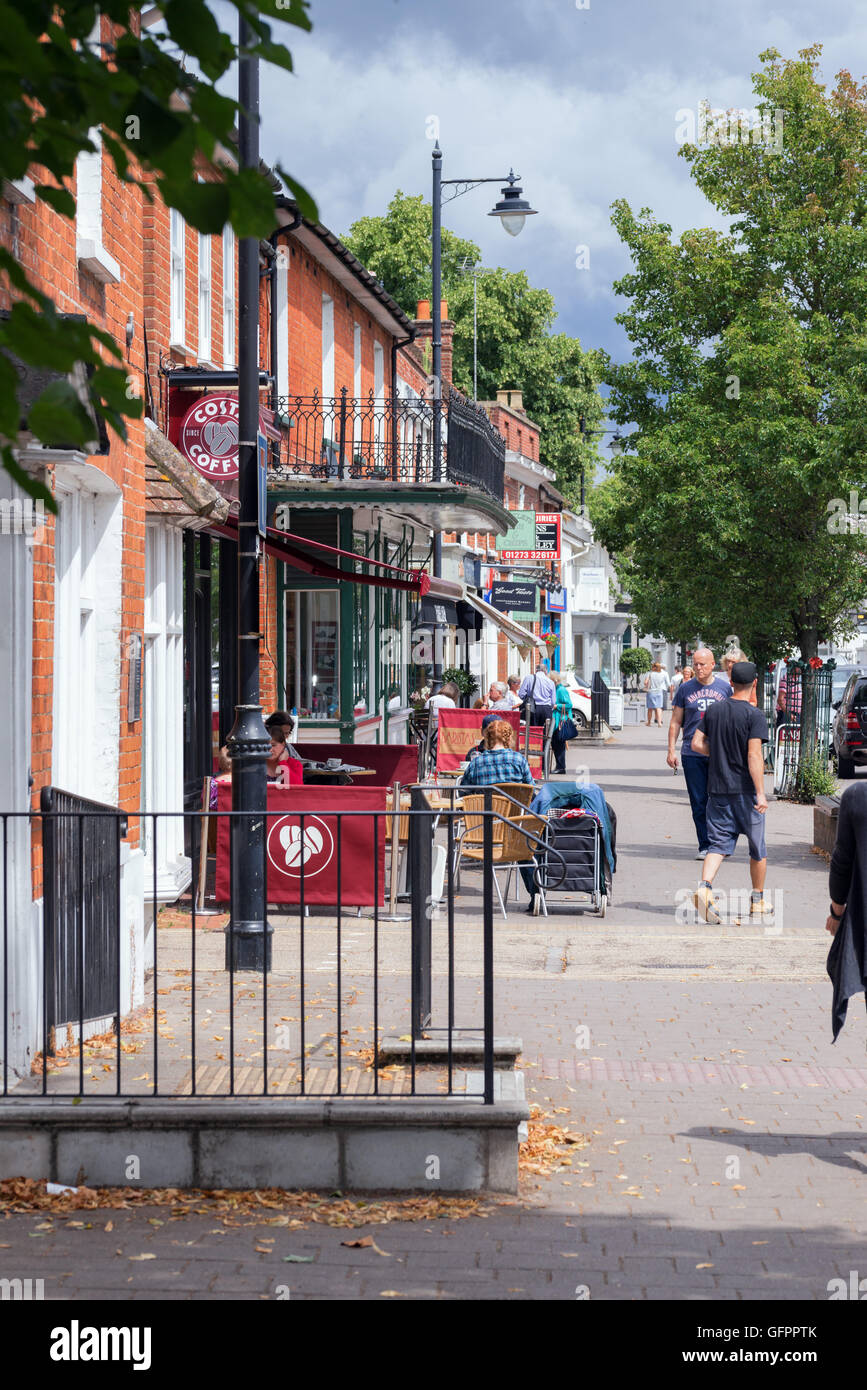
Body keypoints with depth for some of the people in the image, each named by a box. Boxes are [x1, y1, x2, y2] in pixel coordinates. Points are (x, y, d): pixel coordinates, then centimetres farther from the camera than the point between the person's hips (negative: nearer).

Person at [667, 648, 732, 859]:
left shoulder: (724, 688, 7)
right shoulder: (685, 689, 6)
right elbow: (675, 722, 10)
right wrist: (671, 750, 3)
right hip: (692, 753, 0)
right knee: (699, 802, 1)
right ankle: (704, 845, 8)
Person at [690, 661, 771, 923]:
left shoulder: (713, 711, 5)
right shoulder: (754, 715, -11)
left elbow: (696, 744, 7)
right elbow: (754, 756, -18)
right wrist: (761, 793, -20)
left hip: (717, 788, 4)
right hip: (745, 790, -4)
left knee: (718, 844, 2)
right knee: (758, 847, 12)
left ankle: (704, 887, -23)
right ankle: (757, 901, 21)